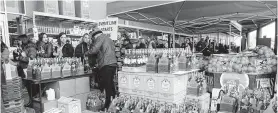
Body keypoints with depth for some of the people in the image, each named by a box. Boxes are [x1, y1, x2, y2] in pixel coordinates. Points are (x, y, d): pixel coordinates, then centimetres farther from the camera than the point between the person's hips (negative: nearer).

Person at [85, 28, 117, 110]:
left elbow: (94, 49, -13)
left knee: (107, 86, -7)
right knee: (110, 84, 15)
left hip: (106, 65, -9)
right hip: (113, 64, 9)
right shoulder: (109, 39, 26)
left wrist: (85, 53, 6)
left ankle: (107, 106, -4)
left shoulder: (100, 37, 0)